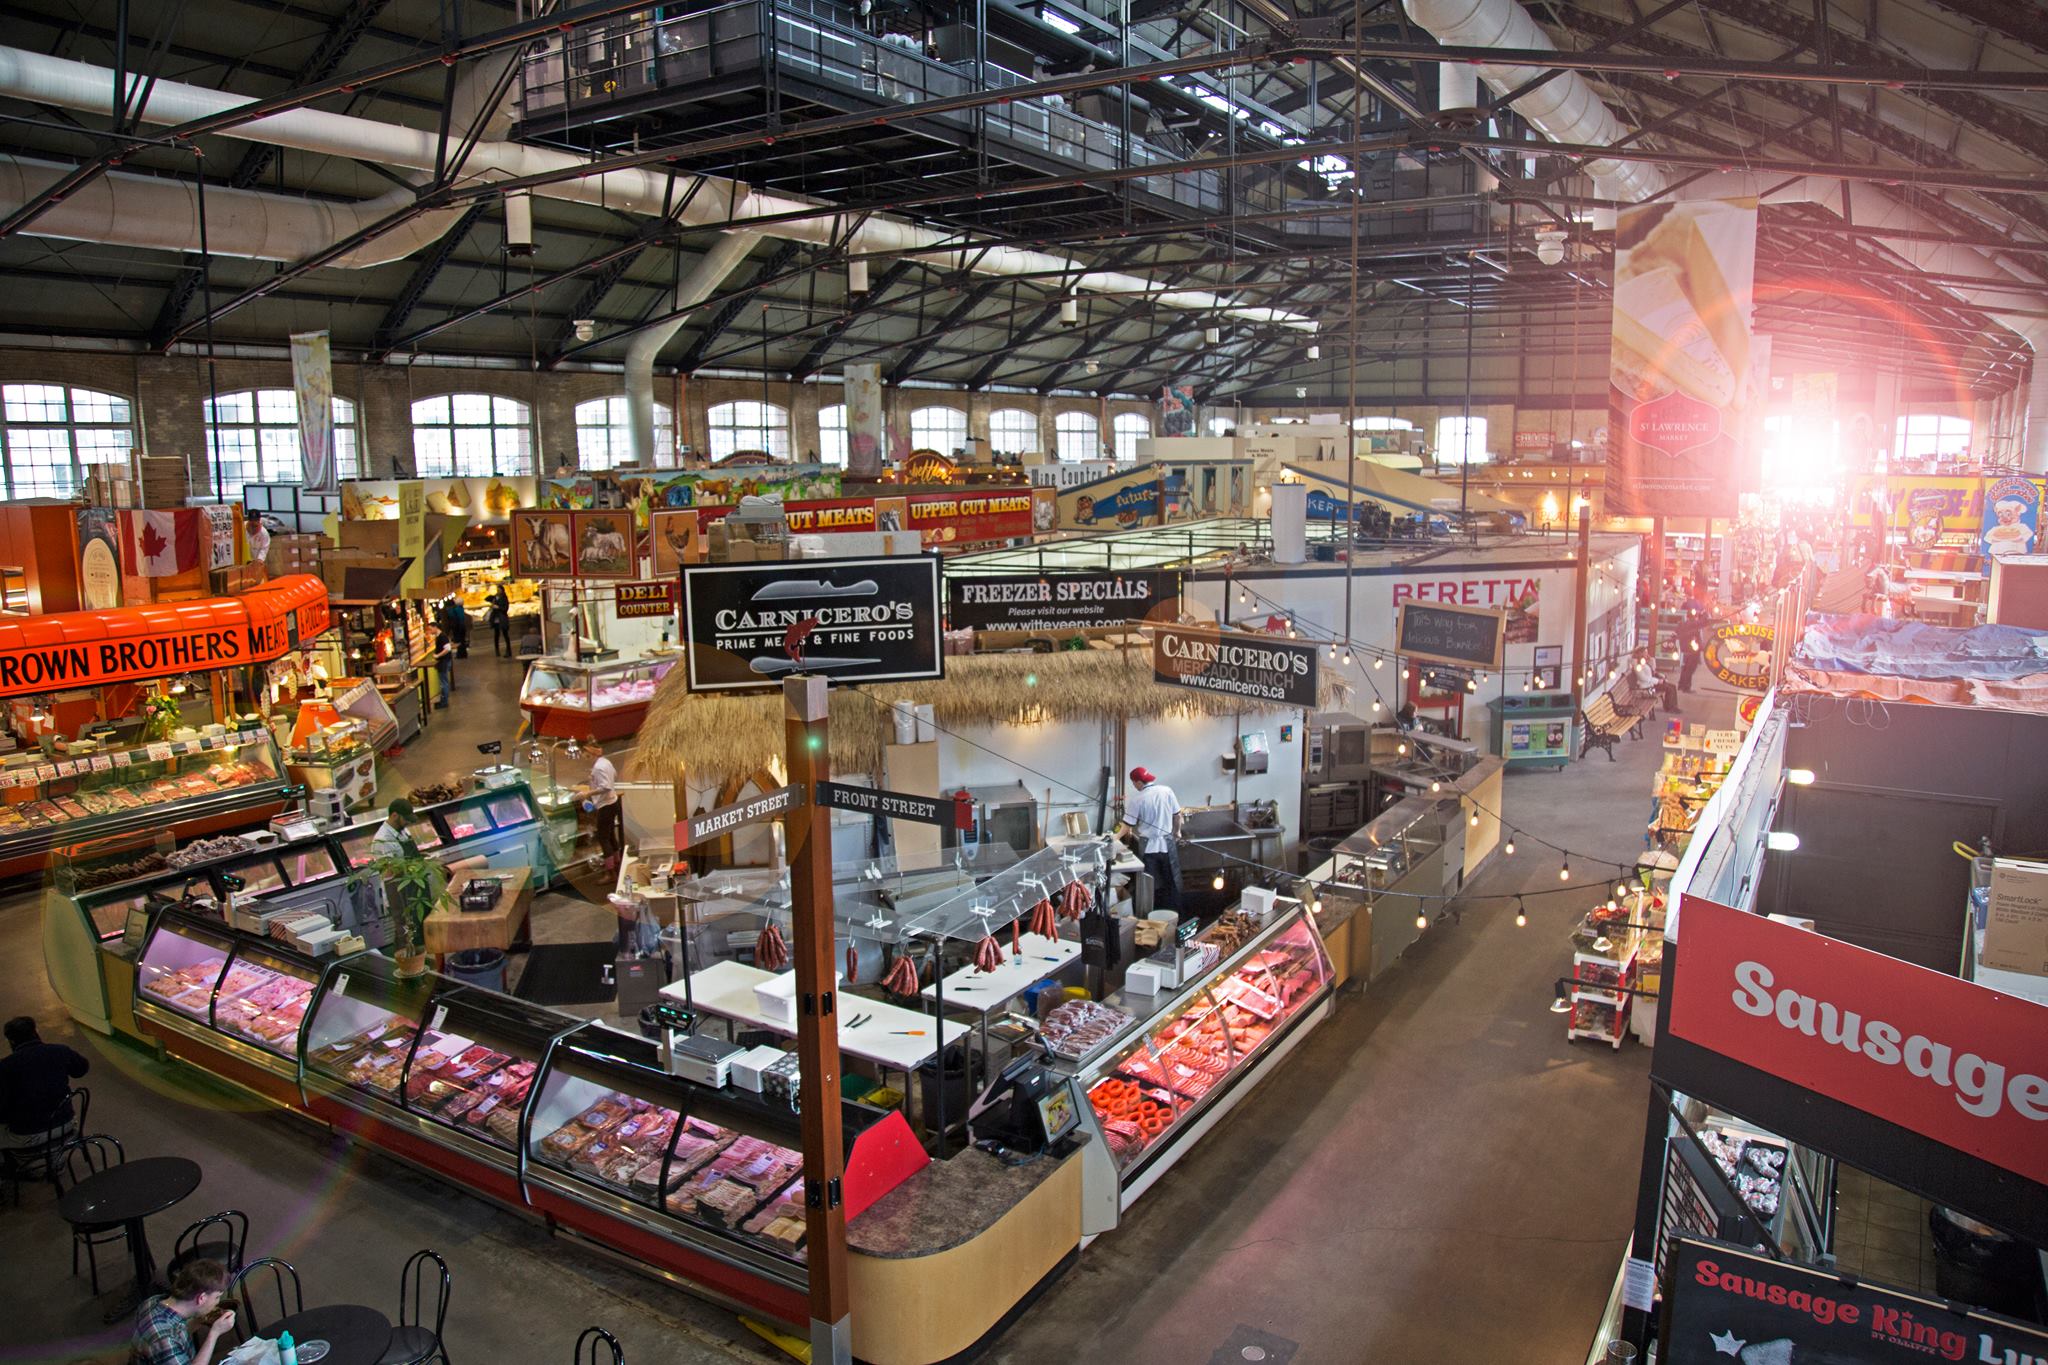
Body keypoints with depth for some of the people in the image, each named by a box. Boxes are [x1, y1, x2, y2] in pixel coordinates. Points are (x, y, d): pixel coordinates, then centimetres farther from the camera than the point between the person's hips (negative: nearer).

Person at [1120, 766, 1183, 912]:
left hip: (1148, 846, -3)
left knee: (1150, 884, 12)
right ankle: (1173, 910, 24)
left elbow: (1128, 825, -10)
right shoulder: (1167, 791, -7)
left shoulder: (1137, 800, -16)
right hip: (1167, 843, 3)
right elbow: (1177, 816, 2)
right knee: (1172, 881, 17)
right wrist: (1177, 832, 19)